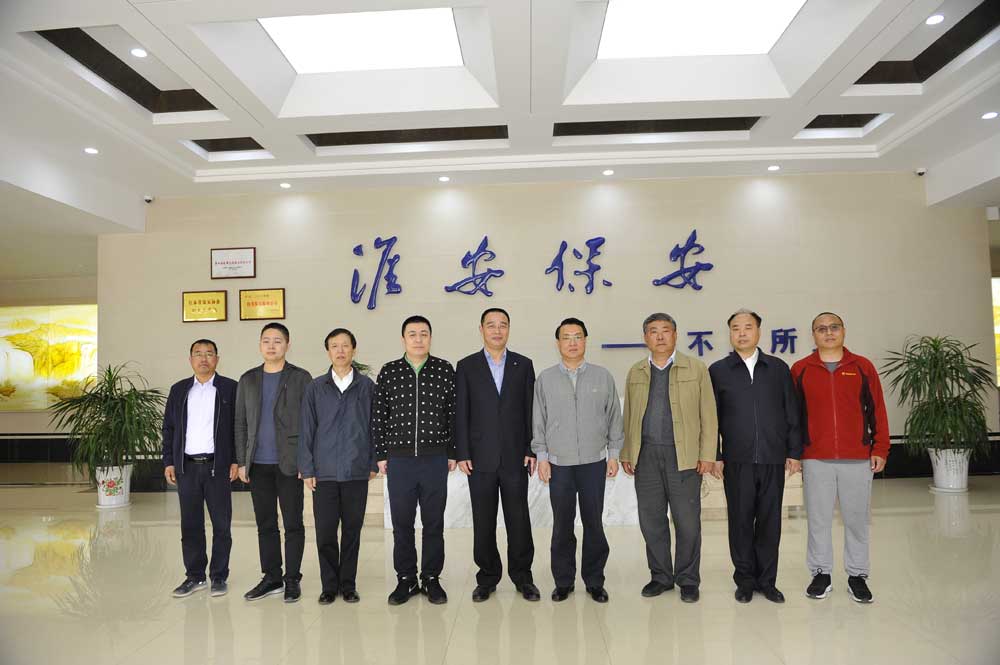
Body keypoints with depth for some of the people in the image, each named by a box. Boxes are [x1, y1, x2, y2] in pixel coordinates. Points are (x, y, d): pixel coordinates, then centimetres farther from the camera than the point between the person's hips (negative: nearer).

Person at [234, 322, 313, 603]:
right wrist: (241, 461, 5)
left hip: (289, 463, -4)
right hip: (258, 465, 4)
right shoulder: (248, 379, 10)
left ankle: (292, 580, 14)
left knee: (293, 524, 3)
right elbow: (241, 423, 11)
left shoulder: (301, 378, -1)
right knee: (265, 524, 11)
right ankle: (271, 578, 22)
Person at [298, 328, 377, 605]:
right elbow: (306, 429, 4)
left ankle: (348, 584, 22)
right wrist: (307, 469, 1)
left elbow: (375, 426, 5)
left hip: (357, 472, 0)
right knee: (325, 532, 4)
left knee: (352, 530, 8)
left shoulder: (367, 386, 2)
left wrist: (373, 463, 2)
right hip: (324, 472, 0)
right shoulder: (316, 387, 3)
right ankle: (329, 585, 19)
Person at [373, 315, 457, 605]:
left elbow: (453, 414, 3)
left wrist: (453, 453, 1)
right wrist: (381, 455, 3)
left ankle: (431, 579, 21)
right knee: (402, 523, 8)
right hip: (399, 460, 1)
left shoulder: (445, 370, 1)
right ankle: (405, 579, 22)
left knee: (434, 523, 8)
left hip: (435, 460, 0)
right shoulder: (388, 372, 3)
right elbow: (379, 417, 5)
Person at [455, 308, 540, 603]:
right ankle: (487, 576, 22)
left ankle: (522, 576, 20)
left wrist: (531, 450, -1)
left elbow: (530, 410, 5)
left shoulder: (523, 365, 7)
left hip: (515, 456, 0)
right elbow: (460, 413, 1)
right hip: (480, 457, 0)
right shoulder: (466, 366, 4)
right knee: (483, 521, 7)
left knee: (518, 519, 5)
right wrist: (462, 454, -4)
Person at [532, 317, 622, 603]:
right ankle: (563, 582, 20)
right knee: (562, 524, 6)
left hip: (594, 461, 0)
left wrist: (614, 454, 3)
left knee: (593, 523, 6)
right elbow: (538, 421, 5)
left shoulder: (603, 376, 4)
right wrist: (541, 456, 1)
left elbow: (614, 417, 6)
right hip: (559, 463, 0)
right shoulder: (545, 379, 4)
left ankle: (594, 581, 20)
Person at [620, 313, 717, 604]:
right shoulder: (635, 372, 11)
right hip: (646, 456, 3)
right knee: (651, 520, 8)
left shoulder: (696, 369, 3)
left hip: (684, 456, -2)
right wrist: (626, 453, 7)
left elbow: (708, 414, 1)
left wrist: (707, 455, -6)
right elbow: (628, 416, 13)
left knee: (687, 522, 3)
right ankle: (660, 576, 24)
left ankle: (688, 579, 19)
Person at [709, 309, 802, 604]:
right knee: (740, 521, 6)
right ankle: (745, 580, 20)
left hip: (773, 458, 1)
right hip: (737, 460, -1)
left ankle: (767, 580, 21)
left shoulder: (778, 368, 8)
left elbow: (792, 413, 8)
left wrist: (794, 452, 4)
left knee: (770, 521, 7)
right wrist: (714, 456, -2)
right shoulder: (718, 371, 4)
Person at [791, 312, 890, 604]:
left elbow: (877, 410, 6)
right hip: (815, 459, 0)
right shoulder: (800, 369, 4)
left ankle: (857, 575, 22)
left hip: (858, 459, 0)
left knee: (857, 519, 8)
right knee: (818, 520, 7)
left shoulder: (863, 366, 5)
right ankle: (821, 574, 20)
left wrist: (880, 449, 1)